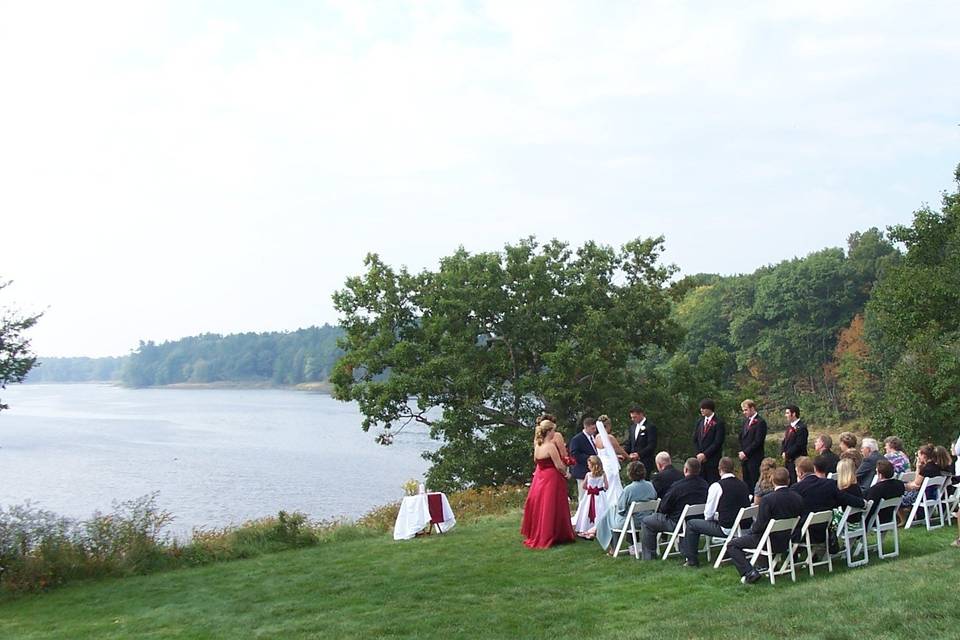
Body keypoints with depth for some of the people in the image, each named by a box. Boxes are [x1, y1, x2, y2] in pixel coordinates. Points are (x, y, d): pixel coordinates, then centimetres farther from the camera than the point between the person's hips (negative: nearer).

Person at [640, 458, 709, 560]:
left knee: (646, 521, 10)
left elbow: (664, 507, -17)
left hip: (678, 523, -7)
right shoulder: (704, 485, -6)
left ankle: (648, 557, 13)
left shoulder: (678, 486, -25)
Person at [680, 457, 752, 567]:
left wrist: (713, 518, 15)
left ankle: (692, 559, 16)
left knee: (691, 524, 10)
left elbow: (708, 514, -9)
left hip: (726, 529, -7)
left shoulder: (717, 486, -13)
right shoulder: (743, 484, 5)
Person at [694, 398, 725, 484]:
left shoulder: (718, 423, -6)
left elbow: (717, 442, -12)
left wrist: (705, 454, -13)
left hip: (713, 460, -5)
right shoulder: (700, 422, 14)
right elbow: (695, 440, 14)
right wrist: (698, 454, 0)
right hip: (700, 459, 5)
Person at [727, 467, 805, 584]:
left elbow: (760, 525, -22)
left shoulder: (768, 499, -24)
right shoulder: (798, 498, -6)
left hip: (771, 542, -7)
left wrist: (751, 530, 0)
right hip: (788, 541, 7)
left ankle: (749, 573, -10)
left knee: (732, 545, 4)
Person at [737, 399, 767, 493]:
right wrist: (741, 452, 2)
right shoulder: (745, 421, 16)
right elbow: (740, 437, 17)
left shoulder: (760, 422, -10)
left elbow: (758, 441, -16)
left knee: (754, 484, -6)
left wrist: (745, 453, -14)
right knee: (746, 483, 8)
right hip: (744, 457, 8)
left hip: (754, 458, -8)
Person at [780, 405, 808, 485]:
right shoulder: (789, 426, 15)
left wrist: (787, 454, -13)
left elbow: (798, 445, -19)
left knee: (794, 482, -8)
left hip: (797, 460, -9)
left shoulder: (801, 428, -13)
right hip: (788, 460, 9)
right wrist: (783, 452, 2)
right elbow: (784, 441, 19)